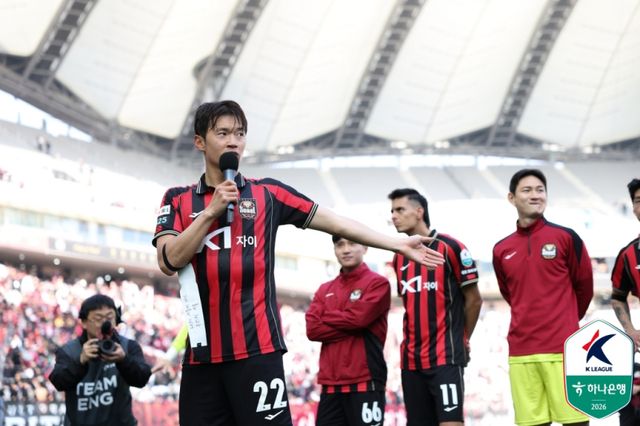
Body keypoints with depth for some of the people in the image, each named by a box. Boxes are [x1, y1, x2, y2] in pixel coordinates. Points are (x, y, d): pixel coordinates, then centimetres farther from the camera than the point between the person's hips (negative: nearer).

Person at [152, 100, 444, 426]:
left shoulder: (268, 193, 8)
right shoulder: (177, 200, 10)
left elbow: (336, 223, 8)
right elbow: (168, 260, -4)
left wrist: (400, 244, 5)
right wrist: (212, 210, -10)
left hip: (256, 348, -2)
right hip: (202, 351, 2)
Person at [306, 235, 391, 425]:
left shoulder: (378, 283, 2)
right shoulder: (324, 290, 18)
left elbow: (358, 317, -13)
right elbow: (312, 329, 4)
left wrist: (327, 318, 3)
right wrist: (348, 326, -5)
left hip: (365, 383, -5)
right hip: (331, 384, 5)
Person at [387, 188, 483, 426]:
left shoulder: (449, 248, -7)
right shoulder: (399, 258, 12)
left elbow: (474, 299, -1)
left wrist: (461, 339, 7)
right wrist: (416, 339, 12)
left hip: (445, 357, -6)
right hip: (411, 360, 6)